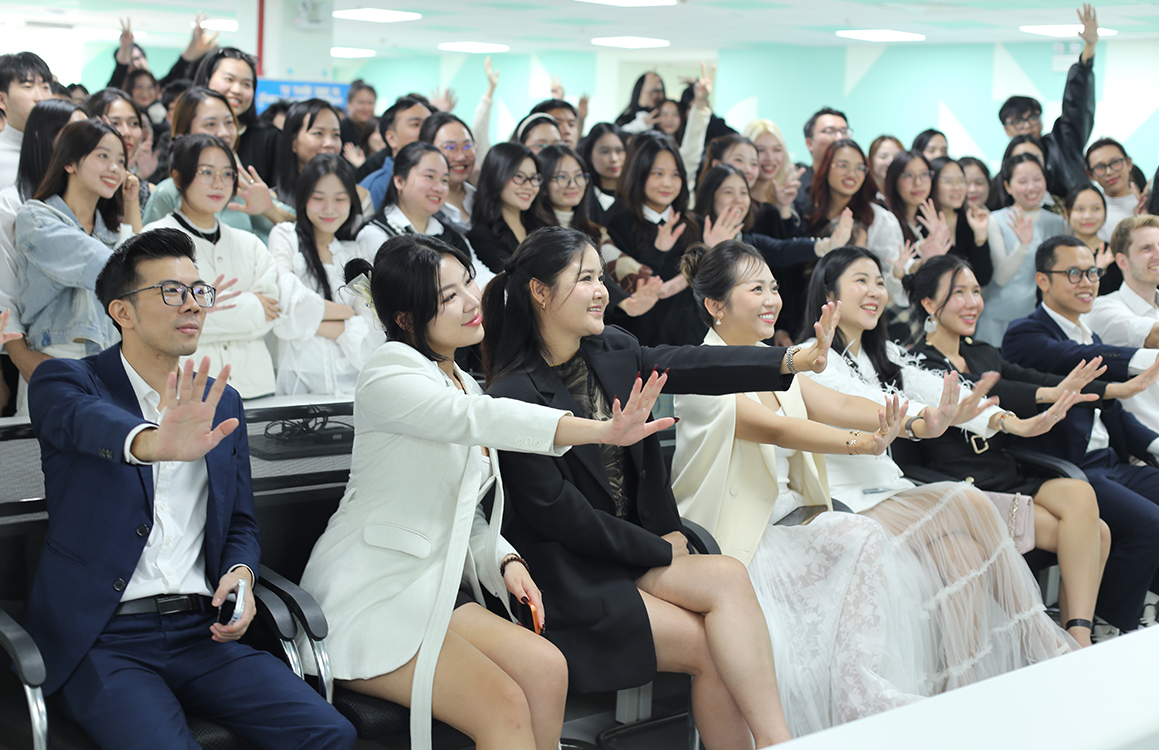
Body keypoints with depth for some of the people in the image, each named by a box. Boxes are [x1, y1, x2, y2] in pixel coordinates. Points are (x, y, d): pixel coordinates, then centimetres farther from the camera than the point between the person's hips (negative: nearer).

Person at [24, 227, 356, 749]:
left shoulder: (222, 403, 16)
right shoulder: (65, 382, 0)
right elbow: (87, 420, -26)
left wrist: (240, 573, -2)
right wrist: (153, 444, -49)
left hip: (199, 632, 4)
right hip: (101, 640, -4)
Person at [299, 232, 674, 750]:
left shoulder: (462, 383, 15)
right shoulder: (390, 372, -12)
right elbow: (477, 418, -32)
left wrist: (505, 559, -2)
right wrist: (602, 431, -43)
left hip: (432, 587, 8)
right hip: (367, 598, -8)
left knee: (546, 669, -15)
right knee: (504, 706, -22)